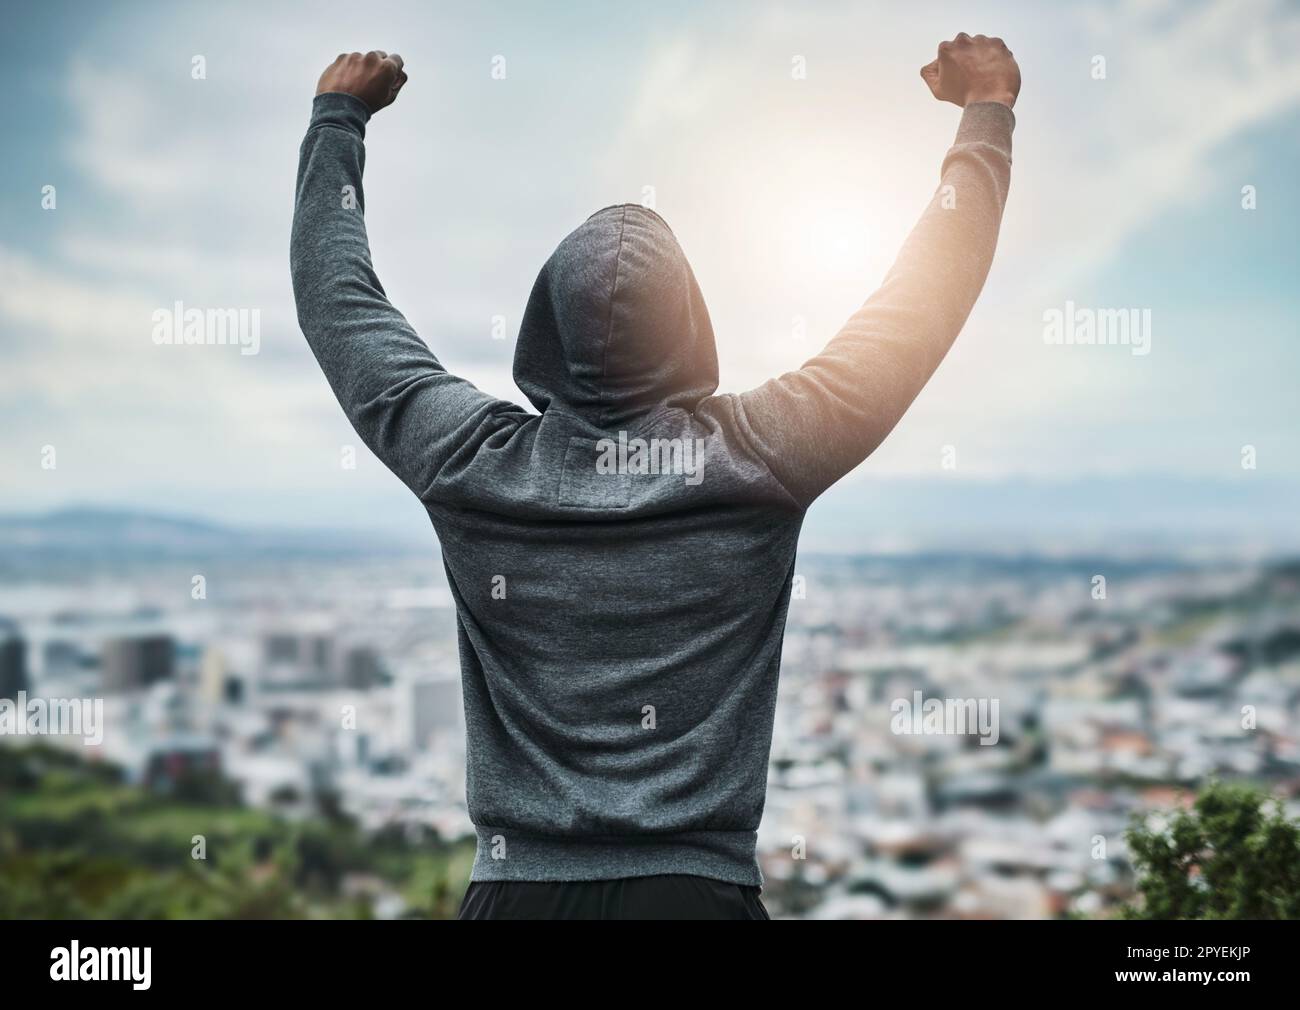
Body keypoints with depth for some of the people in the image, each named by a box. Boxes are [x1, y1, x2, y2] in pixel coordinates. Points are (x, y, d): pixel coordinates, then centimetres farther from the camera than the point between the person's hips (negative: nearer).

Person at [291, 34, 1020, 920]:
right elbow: (929, 296, 4)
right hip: (700, 887, -1)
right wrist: (987, 115, 17)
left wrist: (338, 117, 27)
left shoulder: (471, 465, -2)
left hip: (518, 890, 2)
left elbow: (337, 299, 14)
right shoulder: (758, 459, -6)